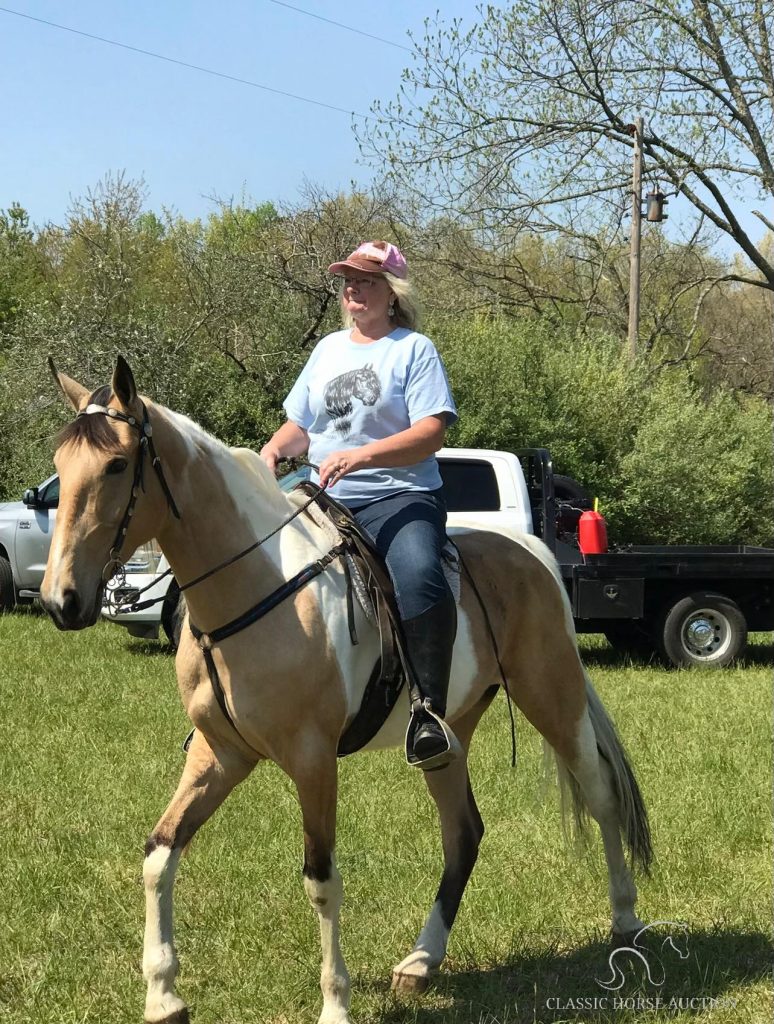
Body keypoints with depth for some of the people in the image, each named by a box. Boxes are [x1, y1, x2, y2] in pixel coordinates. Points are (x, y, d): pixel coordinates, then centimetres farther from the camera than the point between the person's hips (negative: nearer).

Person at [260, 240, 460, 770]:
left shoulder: (415, 349, 1)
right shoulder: (328, 348, 20)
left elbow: (431, 433, -11)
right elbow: (301, 426, 25)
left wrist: (361, 456, -25)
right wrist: (274, 449, 1)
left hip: (398, 498, -6)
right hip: (323, 504, 7)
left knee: (418, 577, -37)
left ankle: (430, 711, -37)